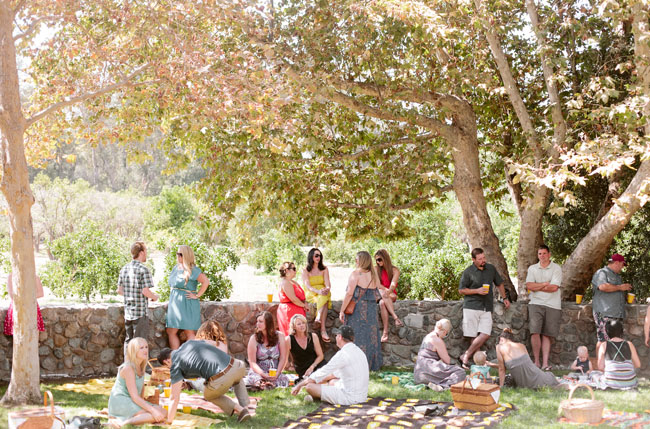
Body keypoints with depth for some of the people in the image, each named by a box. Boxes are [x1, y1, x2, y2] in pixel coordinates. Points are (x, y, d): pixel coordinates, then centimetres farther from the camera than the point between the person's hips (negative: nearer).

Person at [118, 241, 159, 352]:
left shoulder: (124, 269, 8)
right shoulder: (143, 269, -14)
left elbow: (119, 290, 11)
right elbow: (145, 291, -19)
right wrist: (154, 297, -1)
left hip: (127, 311, 7)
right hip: (140, 312, -7)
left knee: (128, 340, 15)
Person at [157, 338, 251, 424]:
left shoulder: (175, 365, 8)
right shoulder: (190, 342, 26)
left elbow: (174, 398, 6)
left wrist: (169, 422, 15)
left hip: (221, 380, -5)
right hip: (236, 366, 5)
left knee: (209, 395, 32)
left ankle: (240, 410, 13)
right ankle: (245, 408, 26)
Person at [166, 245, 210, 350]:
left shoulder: (192, 270, -11)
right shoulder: (176, 268, 15)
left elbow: (206, 282, -18)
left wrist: (197, 296, -15)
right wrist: (171, 301, 18)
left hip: (187, 305, -8)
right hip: (175, 304, 8)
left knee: (189, 333, -4)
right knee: (171, 332, 5)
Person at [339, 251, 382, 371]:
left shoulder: (356, 274, -10)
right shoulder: (374, 275, 9)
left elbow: (349, 293, -15)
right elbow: (376, 295, 10)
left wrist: (342, 310, -12)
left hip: (357, 309, -6)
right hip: (372, 309, 6)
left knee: (357, 336, 0)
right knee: (371, 335, 13)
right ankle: (373, 364, 19)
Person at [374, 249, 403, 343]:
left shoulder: (395, 270, 3)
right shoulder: (376, 270, 11)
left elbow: (393, 284, -13)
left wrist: (388, 292, -34)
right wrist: (386, 289, -19)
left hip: (391, 295, -1)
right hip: (379, 295, 2)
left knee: (382, 303, -37)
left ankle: (385, 332, -44)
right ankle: (395, 317, -48)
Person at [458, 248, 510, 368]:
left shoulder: (491, 268, 12)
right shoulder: (468, 272, -2)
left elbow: (499, 284, 26)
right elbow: (461, 290, 1)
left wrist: (505, 298, 23)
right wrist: (477, 291, -9)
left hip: (486, 309, 4)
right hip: (471, 307, -4)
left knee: (485, 334, -11)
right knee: (474, 336, -5)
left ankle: (466, 356, -4)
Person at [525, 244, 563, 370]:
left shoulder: (556, 268, 3)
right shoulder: (532, 268, 11)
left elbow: (554, 287, -9)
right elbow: (529, 286, -2)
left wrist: (537, 287, -2)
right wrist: (545, 284, -5)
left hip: (552, 305, -1)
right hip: (536, 304, 1)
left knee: (546, 335, 0)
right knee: (535, 332, -12)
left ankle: (545, 363, 2)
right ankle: (536, 361, -2)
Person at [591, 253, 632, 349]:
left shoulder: (618, 276, 27)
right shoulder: (601, 273, -1)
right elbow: (603, 286, -21)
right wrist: (620, 287, -9)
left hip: (617, 314, 8)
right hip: (604, 314, -8)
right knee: (603, 340, -12)